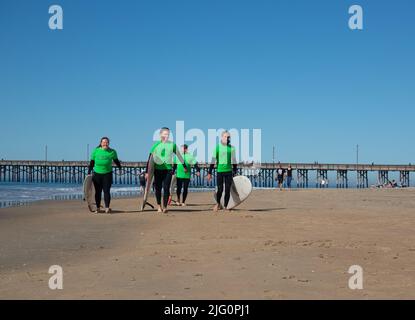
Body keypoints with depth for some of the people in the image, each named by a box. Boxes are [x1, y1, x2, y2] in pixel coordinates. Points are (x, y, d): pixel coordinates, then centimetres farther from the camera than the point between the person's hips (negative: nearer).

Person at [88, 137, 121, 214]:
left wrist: (120, 169, 5)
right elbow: (92, 162, 5)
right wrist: (89, 173, 1)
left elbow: (116, 161, 13)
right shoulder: (96, 151, 1)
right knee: (98, 191, 6)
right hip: (97, 173, 1)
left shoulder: (112, 152, -1)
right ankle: (98, 208, 14)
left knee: (106, 191, -6)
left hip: (107, 174, -1)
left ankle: (107, 207, -6)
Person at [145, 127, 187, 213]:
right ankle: (159, 206, 18)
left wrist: (184, 166, 19)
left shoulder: (172, 145, 2)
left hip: (168, 169, 0)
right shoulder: (156, 145, 0)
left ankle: (165, 207, -7)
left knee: (166, 188, -8)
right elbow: (150, 159, 3)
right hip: (158, 169, 0)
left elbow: (179, 156, 12)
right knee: (158, 188, 4)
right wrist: (147, 172, 1)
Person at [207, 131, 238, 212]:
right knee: (220, 189, -6)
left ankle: (225, 207, 10)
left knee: (227, 190, -1)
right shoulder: (217, 147, 1)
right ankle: (218, 203, 20)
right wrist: (209, 173, 0)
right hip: (219, 171, -2)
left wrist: (235, 173, 7)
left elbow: (234, 161, 10)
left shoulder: (231, 148, 6)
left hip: (229, 171, 2)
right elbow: (213, 161, 2)